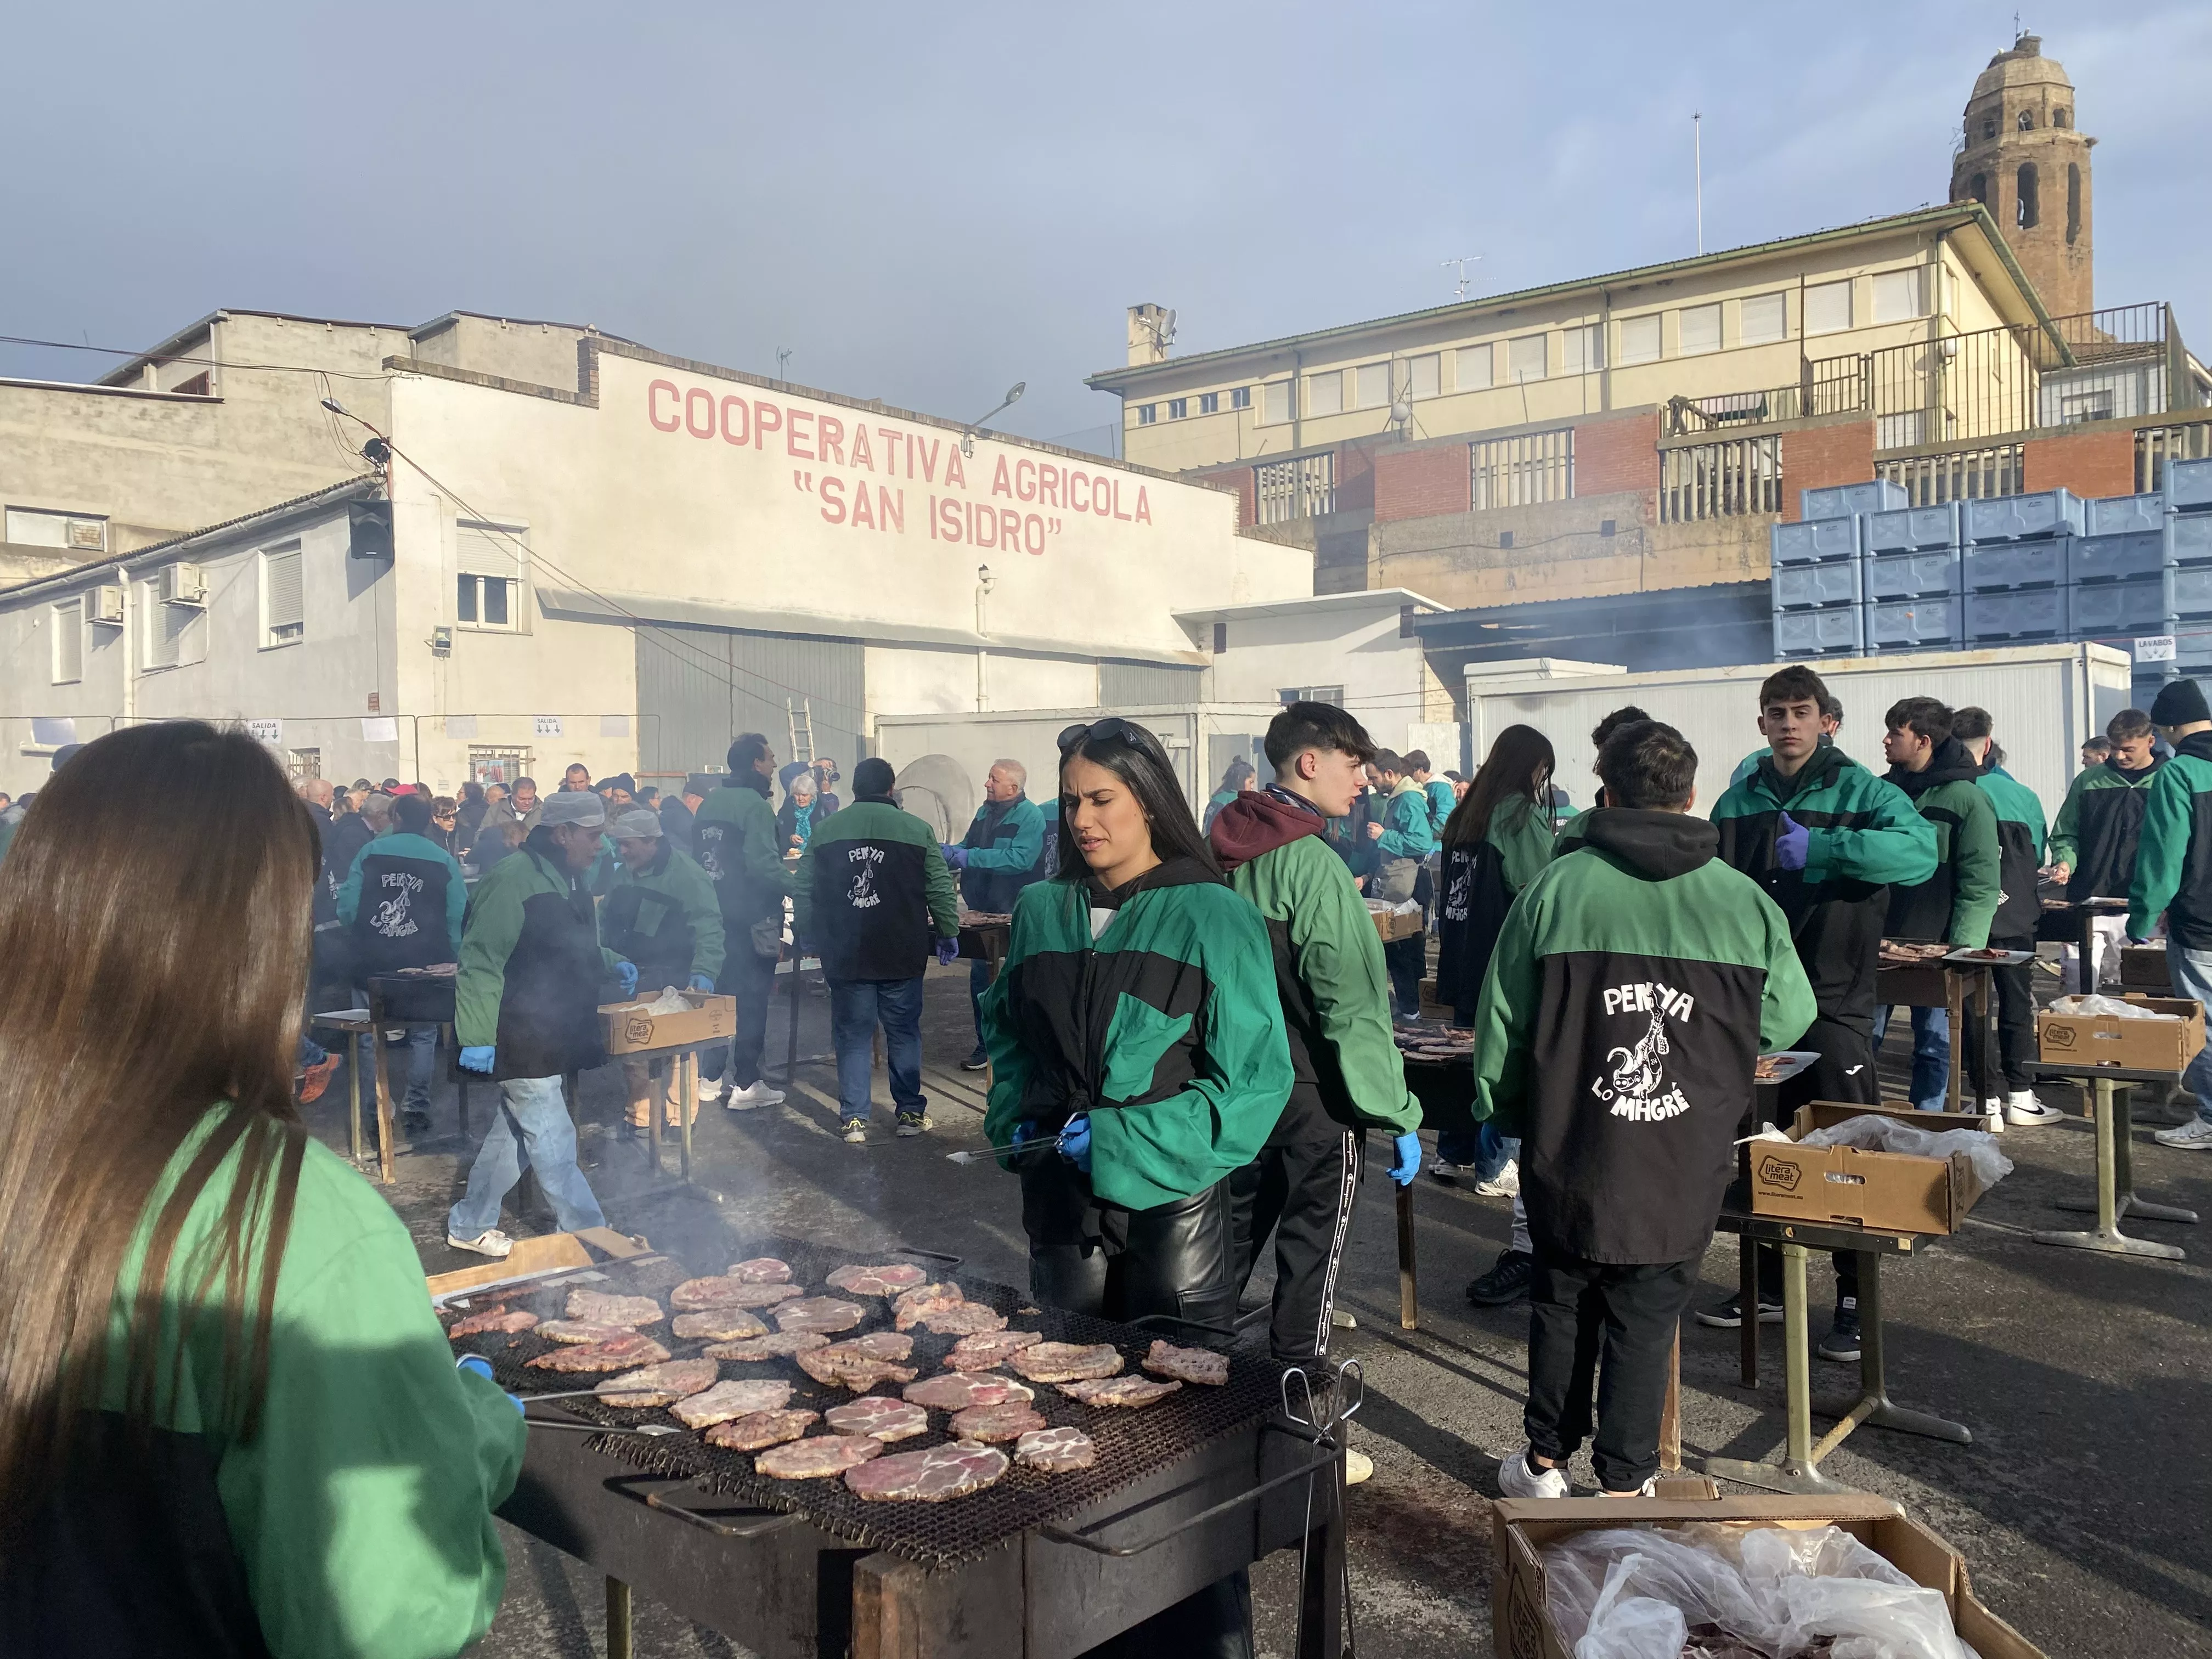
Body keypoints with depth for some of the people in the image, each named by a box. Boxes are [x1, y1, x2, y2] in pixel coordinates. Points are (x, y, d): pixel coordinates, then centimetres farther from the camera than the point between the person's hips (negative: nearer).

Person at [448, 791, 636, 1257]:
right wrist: (477, 1036, -23)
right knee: (552, 1139, -3)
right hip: (521, 1040, -10)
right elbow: (480, 961, -21)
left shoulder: (568, 881, 13)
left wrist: (612, 963, 10)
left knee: (512, 1132, 18)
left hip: (551, 1038, 10)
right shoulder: (515, 879, -19)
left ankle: (470, 1226, 32)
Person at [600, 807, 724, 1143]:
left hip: (673, 982, -6)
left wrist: (703, 971, -27)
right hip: (631, 979, 6)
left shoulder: (686, 875, -12)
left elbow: (709, 927, -17)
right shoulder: (622, 876, 9)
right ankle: (640, 1116, 22)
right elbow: (605, 923, 19)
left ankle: (677, 1116, 15)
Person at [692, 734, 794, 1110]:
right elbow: (764, 864, -24)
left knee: (720, 994, 16)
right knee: (752, 1000, 0)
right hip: (752, 920, -8)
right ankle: (746, 1085, 4)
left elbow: (696, 858, 14)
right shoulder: (754, 805, -14)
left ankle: (710, 1078, 21)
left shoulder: (709, 803, 11)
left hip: (714, 916, 8)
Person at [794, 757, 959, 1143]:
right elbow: (941, 890, -2)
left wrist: (808, 936, 16)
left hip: (844, 955, 1)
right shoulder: (917, 830, -2)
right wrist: (949, 933, 9)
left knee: (853, 1036, 8)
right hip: (902, 955, -1)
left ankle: (854, 1118, 7)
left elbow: (802, 890, 6)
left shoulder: (825, 830, 3)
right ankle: (910, 1112, 17)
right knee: (903, 1032, 11)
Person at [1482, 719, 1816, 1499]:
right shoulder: (1748, 903, -4)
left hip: (1569, 1151, 0)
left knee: (1561, 1302, 17)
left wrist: (1503, 1109, 12)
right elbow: (1786, 1022, 7)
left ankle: (1545, 1463, 30)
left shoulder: (1553, 889, -8)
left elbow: (1500, 1023, -3)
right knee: (1647, 1318, 12)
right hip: (1686, 1168, 0)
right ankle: (1623, 1484, 22)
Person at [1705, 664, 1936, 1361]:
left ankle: (1855, 1301, 15)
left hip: (1835, 1003, -4)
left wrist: (1820, 847, -27)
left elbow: (1920, 852, -22)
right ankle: (1768, 1287, 27)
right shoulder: (1738, 803, 9)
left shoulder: (1861, 792, -5)